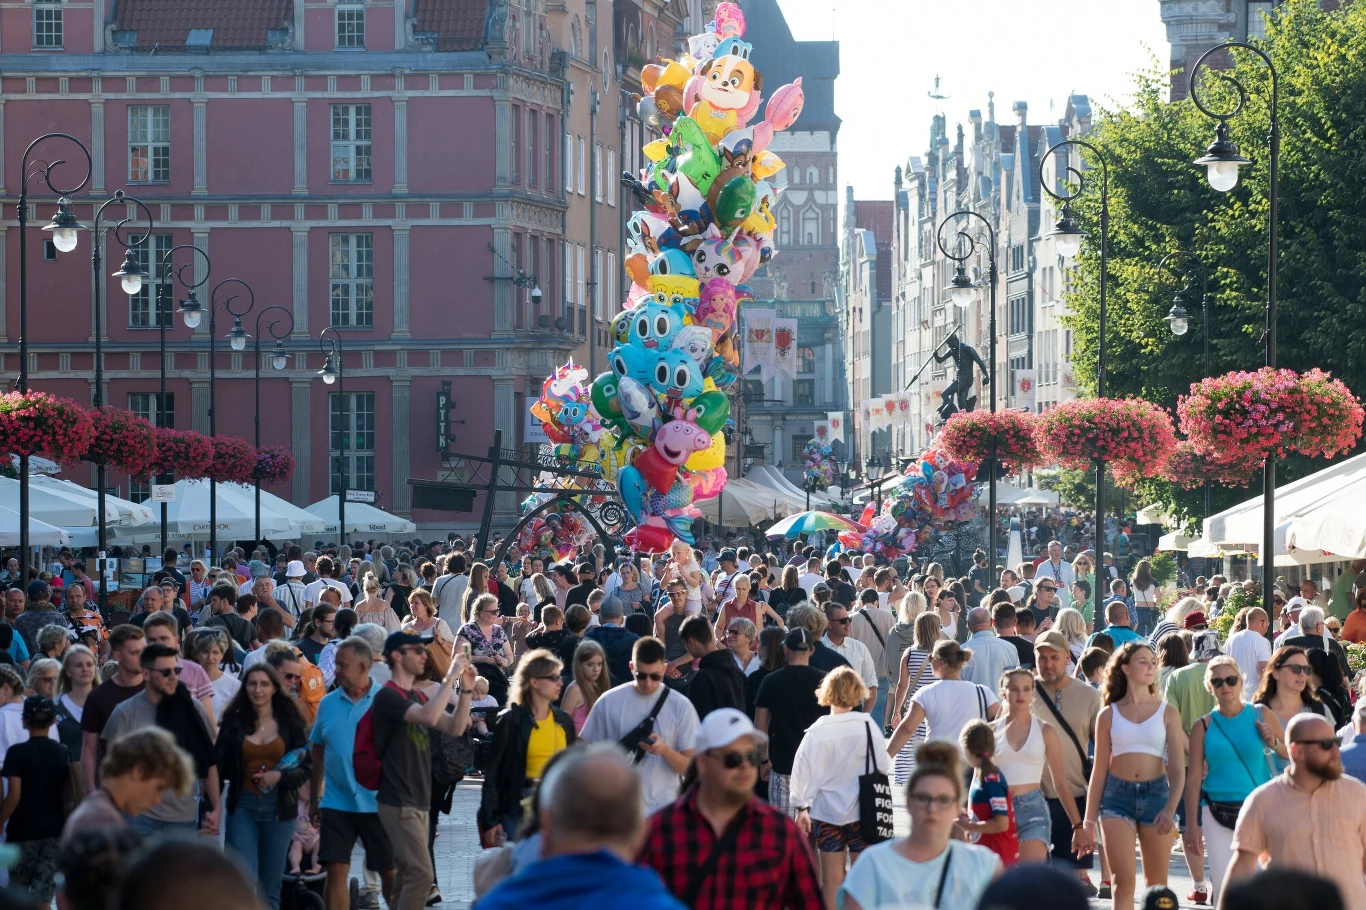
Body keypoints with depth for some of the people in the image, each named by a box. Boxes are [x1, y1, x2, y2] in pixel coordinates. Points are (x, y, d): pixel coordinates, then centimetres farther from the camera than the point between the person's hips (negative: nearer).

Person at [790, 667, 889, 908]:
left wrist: (802, 807, 1)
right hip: (862, 810, 0)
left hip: (827, 811, 0)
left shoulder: (818, 731, -11)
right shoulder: (867, 725, -10)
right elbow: (884, 765, -2)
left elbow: (803, 770, -8)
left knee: (832, 879, 7)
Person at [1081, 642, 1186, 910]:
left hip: (1155, 794, 1)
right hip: (1117, 796, -1)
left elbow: (1177, 767, 0)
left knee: (1157, 885, 8)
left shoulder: (1167, 713, 5)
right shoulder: (1108, 715, 6)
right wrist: (1089, 819, 6)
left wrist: (1170, 809, -15)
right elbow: (1099, 770, 9)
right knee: (1123, 881, -9)